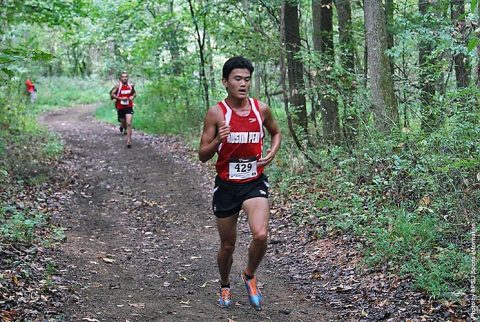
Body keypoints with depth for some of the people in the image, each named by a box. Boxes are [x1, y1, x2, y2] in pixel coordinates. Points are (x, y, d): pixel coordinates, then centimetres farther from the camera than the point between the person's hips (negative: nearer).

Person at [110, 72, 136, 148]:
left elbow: (134, 93, 17)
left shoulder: (131, 85, 0)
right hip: (120, 108, 0)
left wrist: (132, 97, -5)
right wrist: (120, 98, -21)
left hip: (129, 107, 1)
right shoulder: (118, 86, -10)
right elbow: (112, 94, -10)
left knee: (129, 124, -12)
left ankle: (129, 141, -12)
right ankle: (122, 126, 55)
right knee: (124, 123, 15)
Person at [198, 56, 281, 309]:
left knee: (261, 235, -21)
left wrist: (272, 153, -2)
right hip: (226, 185, -1)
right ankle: (225, 286, 39)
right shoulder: (216, 113, -10)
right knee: (227, 245, 10)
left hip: (255, 183, 1)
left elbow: (276, 133, 18)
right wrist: (218, 141, -27)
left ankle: (249, 276, 9)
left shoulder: (261, 109, -2)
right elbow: (202, 156, -8)